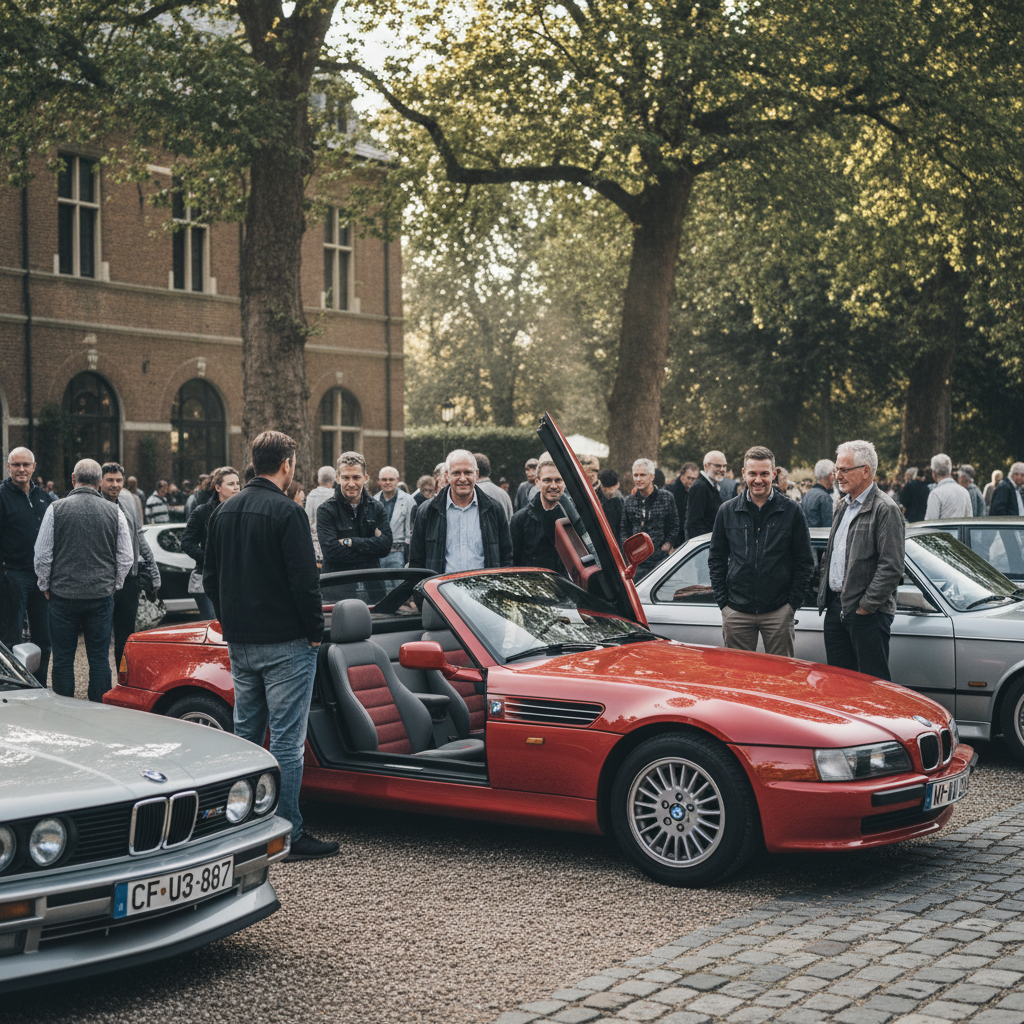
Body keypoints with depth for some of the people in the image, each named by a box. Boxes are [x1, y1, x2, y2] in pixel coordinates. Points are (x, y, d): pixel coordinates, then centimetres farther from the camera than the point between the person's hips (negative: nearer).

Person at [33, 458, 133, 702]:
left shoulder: (56, 509, -4)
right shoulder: (114, 512, 0)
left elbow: (42, 555, -2)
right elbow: (126, 558, 4)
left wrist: (45, 587, 12)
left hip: (64, 596, -1)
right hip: (102, 597, 1)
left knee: (63, 659, 7)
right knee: (99, 659, 8)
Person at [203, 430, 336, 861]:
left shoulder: (223, 512, 9)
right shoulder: (286, 512, -15)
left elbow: (210, 578, 16)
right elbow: (304, 581, -18)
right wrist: (315, 631, -6)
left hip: (240, 643, 8)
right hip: (285, 642, -8)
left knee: (245, 733, 16)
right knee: (286, 740, -3)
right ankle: (288, 833, 0)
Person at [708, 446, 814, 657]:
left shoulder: (791, 511, 1)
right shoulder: (727, 511, 5)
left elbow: (805, 562, 4)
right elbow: (716, 559, 11)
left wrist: (793, 603, -2)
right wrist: (722, 601, 2)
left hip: (779, 612, -1)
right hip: (736, 612, 1)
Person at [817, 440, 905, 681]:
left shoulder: (885, 509, -11)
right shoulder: (843, 506, 16)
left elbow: (892, 567, -17)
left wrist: (866, 606, -16)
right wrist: (824, 593, 13)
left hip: (868, 614, -8)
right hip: (835, 609, 8)